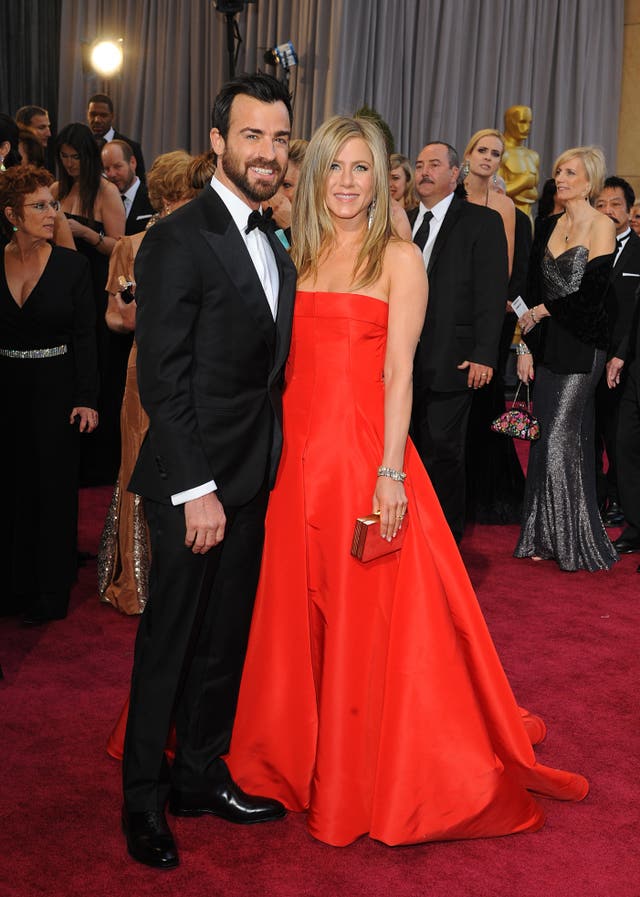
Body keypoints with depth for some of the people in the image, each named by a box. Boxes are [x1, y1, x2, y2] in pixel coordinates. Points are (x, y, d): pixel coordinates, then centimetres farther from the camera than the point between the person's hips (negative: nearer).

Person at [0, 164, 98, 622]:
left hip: (55, 390, -2)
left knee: (52, 489, 6)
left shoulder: (72, 265, -5)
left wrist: (87, 398, -12)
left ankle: (50, 593, 19)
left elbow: (85, 336, -5)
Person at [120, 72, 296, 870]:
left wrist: (264, 471, 5)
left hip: (251, 483, 7)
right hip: (194, 484, -7)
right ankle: (144, 800, 25)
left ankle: (201, 776, 33)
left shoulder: (272, 244, 11)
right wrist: (196, 490, -18)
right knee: (168, 644, 7)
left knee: (224, 641, 16)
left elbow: (263, 368, 11)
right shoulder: (179, 240, -14)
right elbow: (162, 380, -17)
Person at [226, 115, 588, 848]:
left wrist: (390, 472, -16)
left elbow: (399, 372, -8)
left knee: (368, 617, 3)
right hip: (296, 450, 5)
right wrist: (273, 452, 4)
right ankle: (298, 758, 31)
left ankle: (372, 778, 19)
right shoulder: (299, 256, 13)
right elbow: (288, 363, 12)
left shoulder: (398, 258, -1)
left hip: (365, 451, -5)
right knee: (297, 612, 12)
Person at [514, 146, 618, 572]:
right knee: (546, 438, 7)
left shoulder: (601, 225, -6)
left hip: (581, 345, -6)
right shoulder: (548, 226, 13)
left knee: (561, 437, -7)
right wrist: (526, 345, 5)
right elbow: (533, 291, 11)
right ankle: (546, 536, 15)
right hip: (548, 344, 6)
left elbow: (592, 294, -12)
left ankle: (574, 540, 6)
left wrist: (544, 311, -5)